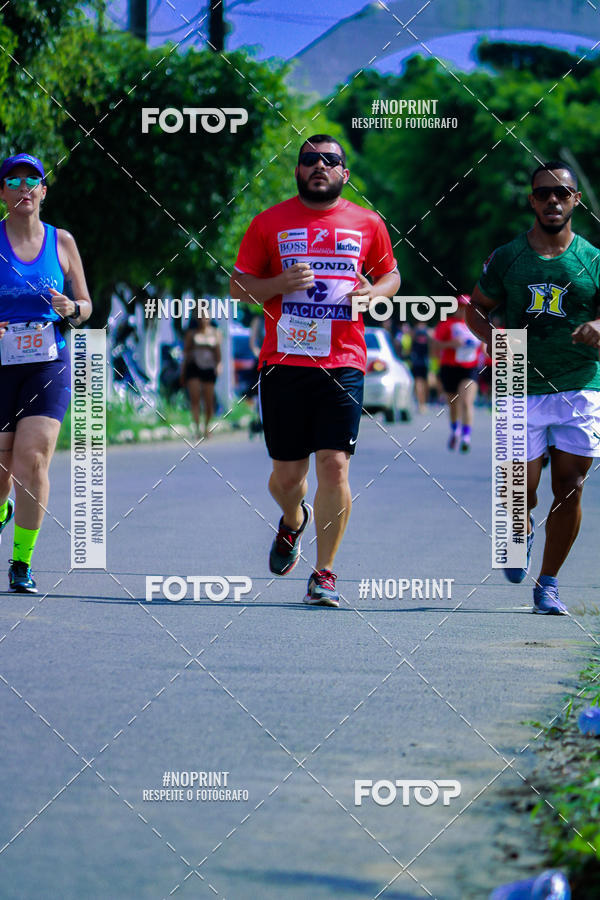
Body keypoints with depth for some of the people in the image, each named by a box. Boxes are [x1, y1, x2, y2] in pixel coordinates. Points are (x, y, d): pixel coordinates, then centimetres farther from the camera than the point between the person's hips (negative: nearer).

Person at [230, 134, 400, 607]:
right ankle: (294, 521, 43)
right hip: (283, 361, 1)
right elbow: (239, 285, 8)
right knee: (287, 473, 7)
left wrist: (375, 291, -2)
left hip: (344, 364, 0)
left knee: (334, 464, -11)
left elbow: (391, 274, 21)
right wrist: (280, 284, -12)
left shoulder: (368, 224, 8)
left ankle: (324, 573, 0)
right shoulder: (269, 223, 5)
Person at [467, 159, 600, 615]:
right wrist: (493, 338, -6)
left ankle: (548, 583, 11)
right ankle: (521, 529, 36)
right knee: (522, 490, -1)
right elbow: (476, 309, 14)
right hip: (523, 390, 0)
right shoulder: (507, 258, 5)